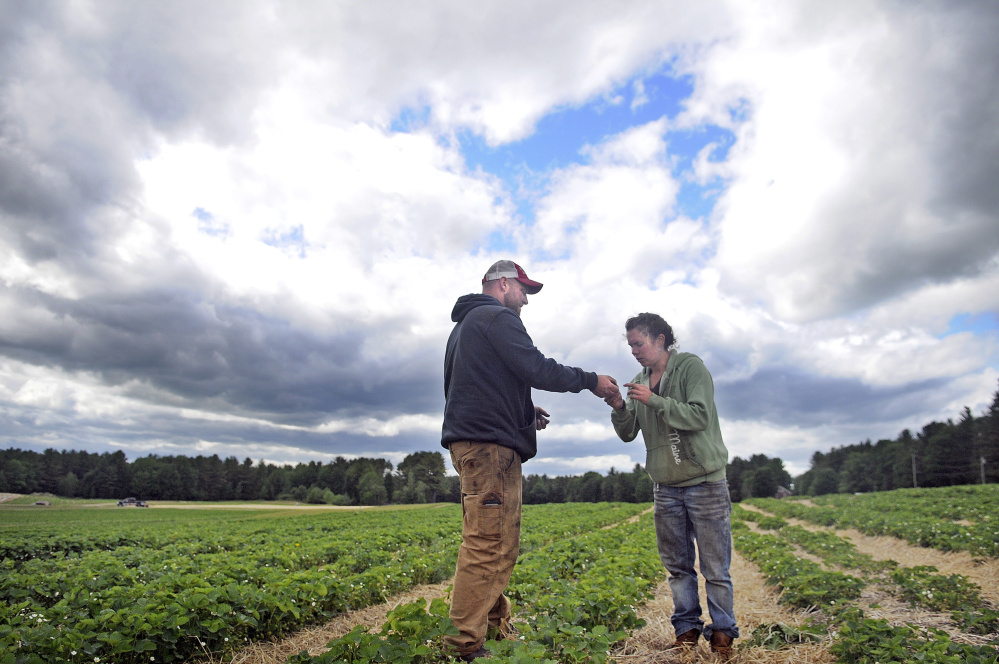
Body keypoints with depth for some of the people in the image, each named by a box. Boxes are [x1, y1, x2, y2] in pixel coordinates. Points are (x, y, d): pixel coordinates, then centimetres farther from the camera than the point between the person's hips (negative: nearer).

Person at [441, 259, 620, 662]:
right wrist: (591, 381, -2)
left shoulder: (464, 325, 28)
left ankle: (495, 630, 17)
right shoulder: (498, 318, -4)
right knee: (487, 547, -10)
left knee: (502, 548, 12)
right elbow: (536, 369, -14)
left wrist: (524, 412, 24)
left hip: (473, 443, 11)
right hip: (490, 446, -11)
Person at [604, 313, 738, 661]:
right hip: (666, 488, 5)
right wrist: (619, 408, -12)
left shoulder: (691, 367, -7)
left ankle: (722, 633, 16)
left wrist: (654, 400, -24)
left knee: (715, 566, 2)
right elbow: (628, 434, 7)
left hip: (705, 482, -5)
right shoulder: (639, 382, 9)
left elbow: (700, 417, -18)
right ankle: (687, 629, 23)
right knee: (678, 565, 11)